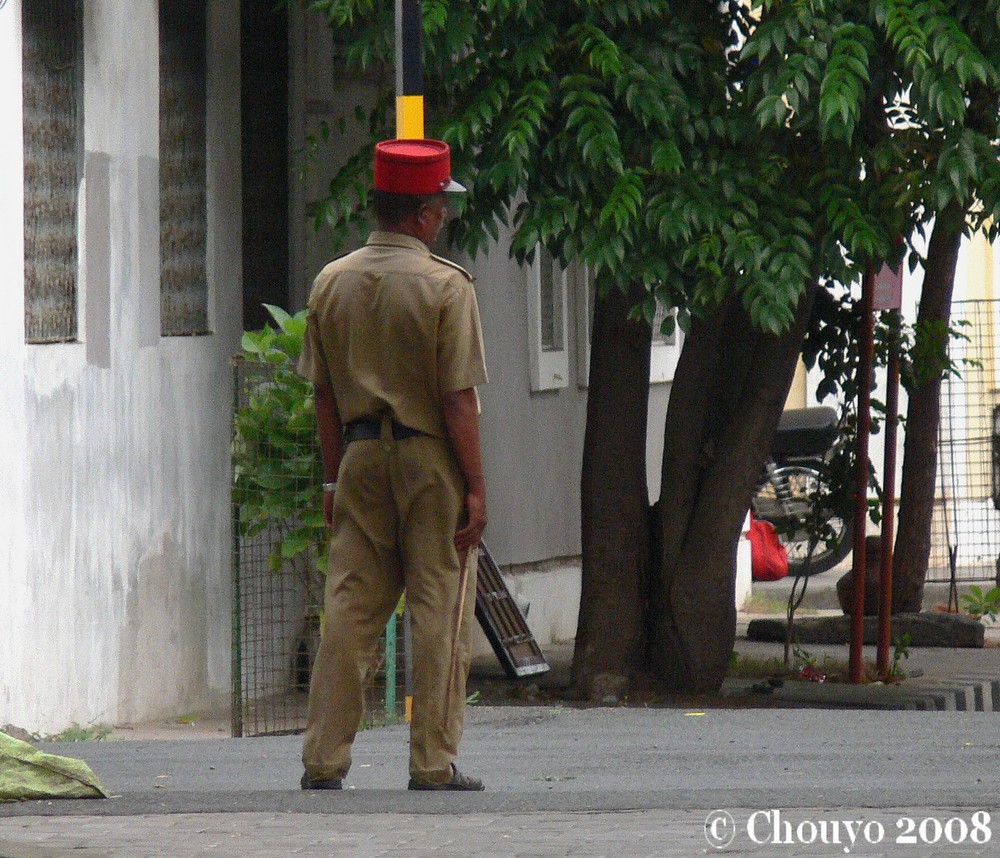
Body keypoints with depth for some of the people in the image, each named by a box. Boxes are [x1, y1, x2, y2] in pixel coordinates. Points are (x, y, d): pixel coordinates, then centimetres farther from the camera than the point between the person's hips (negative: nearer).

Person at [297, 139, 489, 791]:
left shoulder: (332, 283, 6)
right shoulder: (446, 286, -10)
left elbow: (324, 395, 9)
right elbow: (458, 399, -13)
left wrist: (335, 478, 15)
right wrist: (476, 488, -9)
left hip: (360, 456, 5)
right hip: (432, 459, -5)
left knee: (350, 609, 6)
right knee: (440, 611, 1)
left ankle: (324, 761, 4)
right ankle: (434, 763, 1)